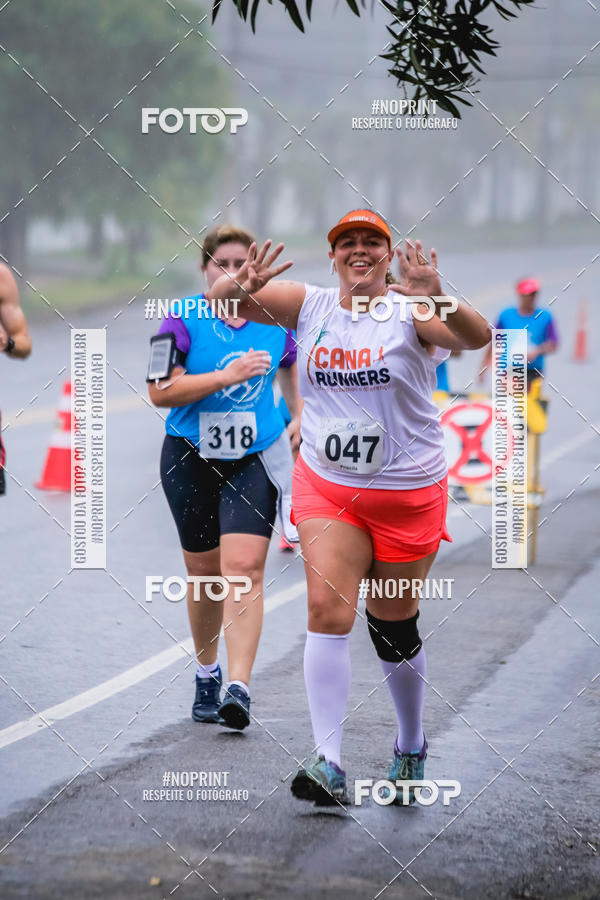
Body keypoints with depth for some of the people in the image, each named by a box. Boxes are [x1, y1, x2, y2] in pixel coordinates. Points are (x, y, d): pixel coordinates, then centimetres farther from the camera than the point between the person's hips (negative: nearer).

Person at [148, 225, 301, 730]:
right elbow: (160, 391, -16)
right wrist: (227, 375, -22)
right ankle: (206, 675, 32)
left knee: (244, 568, -15)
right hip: (192, 460, 0)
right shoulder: (185, 319, -7)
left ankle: (239, 688, -21)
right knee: (204, 572, 11)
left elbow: (291, 363, 24)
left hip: (256, 460, 0)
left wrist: (299, 417, 14)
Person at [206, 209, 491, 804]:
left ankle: (411, 748, 34)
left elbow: (476, 337, -29)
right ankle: (328, 764, -17)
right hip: (326, 487, 2)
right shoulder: (310, 306, -1)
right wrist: (240, 286, -27)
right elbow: (218, 299, -3)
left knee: (394, 626, 10)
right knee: (327, 611, -13)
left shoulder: (409, 313, -11)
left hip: (408, 493, -2)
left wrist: (438, 301, -48)